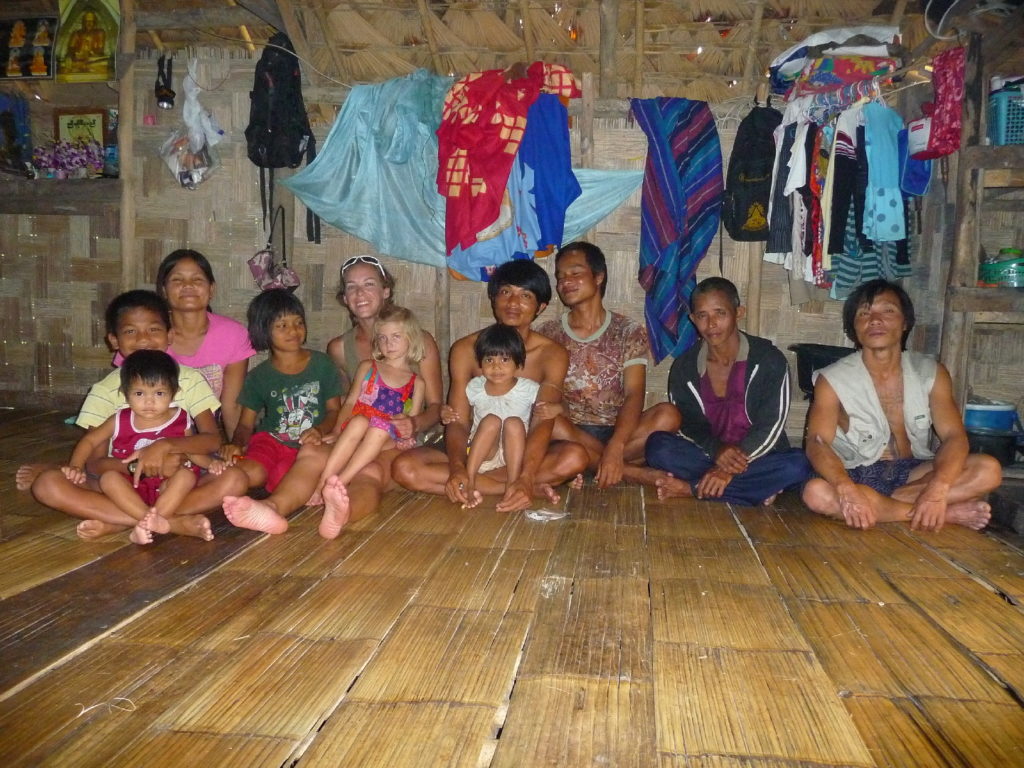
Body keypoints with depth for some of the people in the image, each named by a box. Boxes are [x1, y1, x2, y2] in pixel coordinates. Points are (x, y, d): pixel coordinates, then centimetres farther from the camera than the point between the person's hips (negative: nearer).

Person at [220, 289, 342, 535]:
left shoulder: (321, 364, 12)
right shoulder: (259, 377, 13)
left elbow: (334, 409, 11)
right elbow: (246, 424, 12)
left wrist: (320, 431, -12)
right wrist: (236, 444, -13)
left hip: (310, 444, -3)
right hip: (271, 441, 3)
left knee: (314, 455, -41)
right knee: (249, 472, -33)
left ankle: (273, 505, -65)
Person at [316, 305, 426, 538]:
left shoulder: (416, 383, 16)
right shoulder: (368, 368, 19)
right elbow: (350, 403, 10)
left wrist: (400, 442, -11)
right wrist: (337, 431, -7)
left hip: (387, 440, 0)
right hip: (354, 429, 1)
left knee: (381, 426, -35)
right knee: (360, 421, -34)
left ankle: (339, 484, -47)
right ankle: (322, 484, -42)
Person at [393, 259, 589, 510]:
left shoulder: (552, 355, -6)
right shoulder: (465, 349, -2)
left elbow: (543, 423, -19)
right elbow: (457, 422, -10)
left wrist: (526, 478, -38)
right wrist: (457, 469, -32)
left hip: (523, 452, -2)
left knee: (575, 457, -32)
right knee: (404, 468, -27)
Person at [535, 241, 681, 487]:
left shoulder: (630, 332, 1)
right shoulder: (548, 335, 6)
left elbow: (634, 395, -11)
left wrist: (615, 447, -29)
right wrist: (558, 409, -27)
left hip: (618, 431, 0)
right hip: (572, 433, 0)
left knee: (667, 414, -27)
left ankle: (589, 465, -23)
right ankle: (634, 473, -25)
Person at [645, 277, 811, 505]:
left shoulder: (768, 360, -6)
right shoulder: (684, 367, 2)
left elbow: (771, 426, -12)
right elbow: (687, 424, -2)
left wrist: (731, 469, -25)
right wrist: (716, 449, -24)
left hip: (755, 458, -1)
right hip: (707, 456, 1)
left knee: (797, 465, -33)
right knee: (658, 446, -26)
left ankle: (692, 488, -27)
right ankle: (755, 489, -25)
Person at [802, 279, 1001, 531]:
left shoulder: (931, 373, -1)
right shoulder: (833, 379, -9)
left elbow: (954, 436, -11)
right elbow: (817, 442, -20)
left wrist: (937, 489, -32)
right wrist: (846, 488, -41)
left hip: (914, 473, 2)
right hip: (860, 476, -2)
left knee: (988, 470, -20)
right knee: (816, 492, -35)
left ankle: (873, 504, -23)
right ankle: (947, 513, -25)